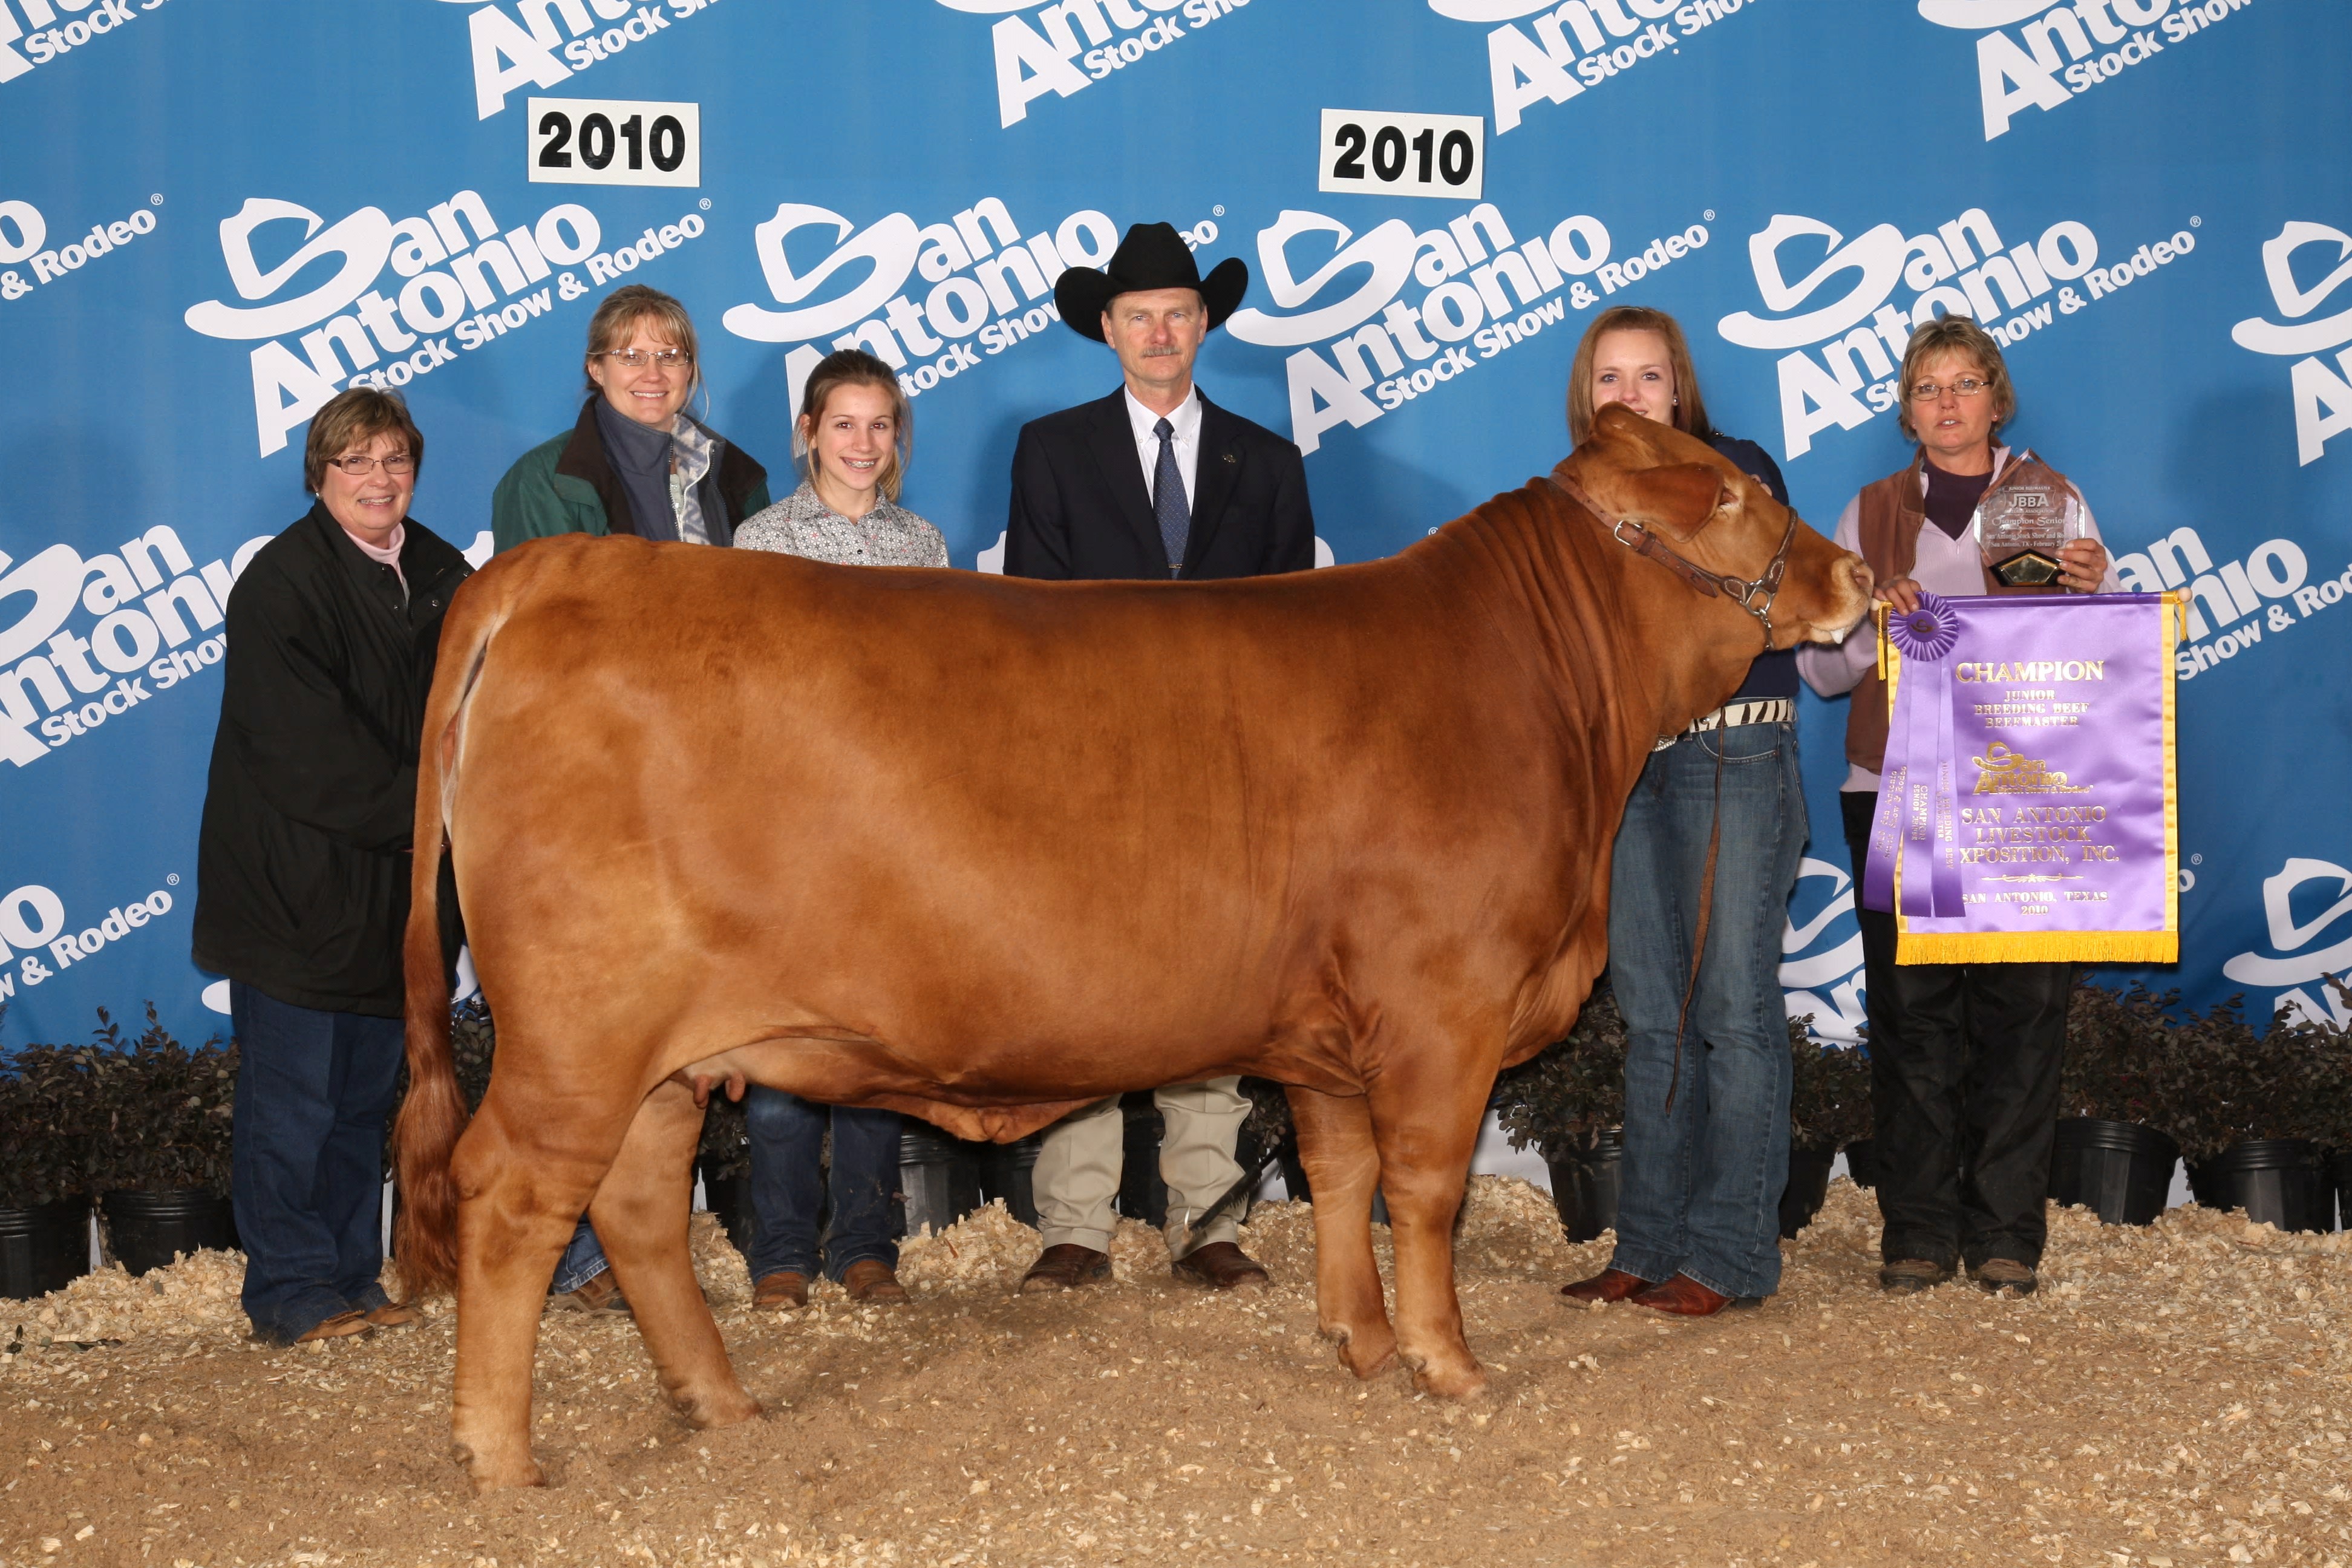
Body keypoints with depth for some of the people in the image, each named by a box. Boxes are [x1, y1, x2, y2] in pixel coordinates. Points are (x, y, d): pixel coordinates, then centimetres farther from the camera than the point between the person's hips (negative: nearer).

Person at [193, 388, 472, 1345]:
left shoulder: (439, 576, 11)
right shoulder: (281, 582, -10)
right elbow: (306, 751, -17)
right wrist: (421, 809, -15)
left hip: (391, 888, 7)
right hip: (294, 886, -7)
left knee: (365, 1096, 12)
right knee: (292, 1097, -2)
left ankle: (354, 1282, 20)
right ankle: (292, 1294, 6)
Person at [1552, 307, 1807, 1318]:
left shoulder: (1739, 471, 0)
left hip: (1736, 756, -5)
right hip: (1626, 766, 5)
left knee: (1733, 1007, -5)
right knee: (1652, 1016, 8)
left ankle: (1730, 1253, 0)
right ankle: (1650, 1246, 15)